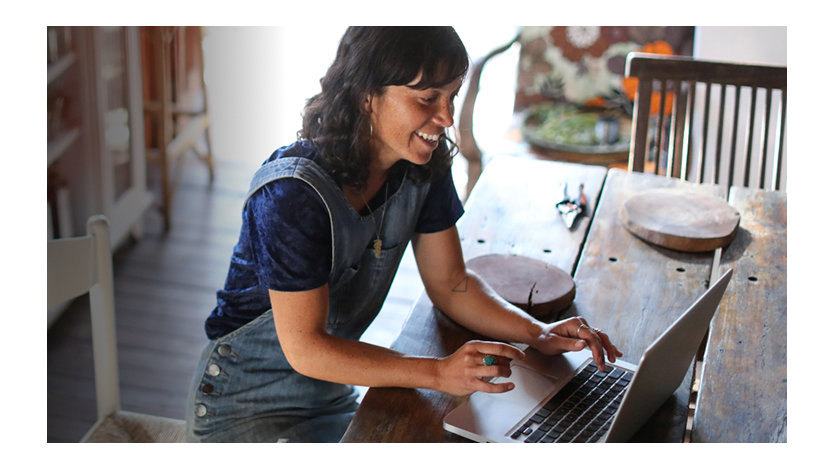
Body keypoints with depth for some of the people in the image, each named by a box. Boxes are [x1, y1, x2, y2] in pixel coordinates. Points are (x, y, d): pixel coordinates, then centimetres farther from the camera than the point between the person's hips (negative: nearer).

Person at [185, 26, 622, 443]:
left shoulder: (425, 168, -7)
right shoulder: (294, 193, -29)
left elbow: (450, 282, 1)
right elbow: (305, 348, -28)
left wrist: (539, 334, -16)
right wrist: (440, 372, -35)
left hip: (332, 397, 7)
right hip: (245, 407, -7)